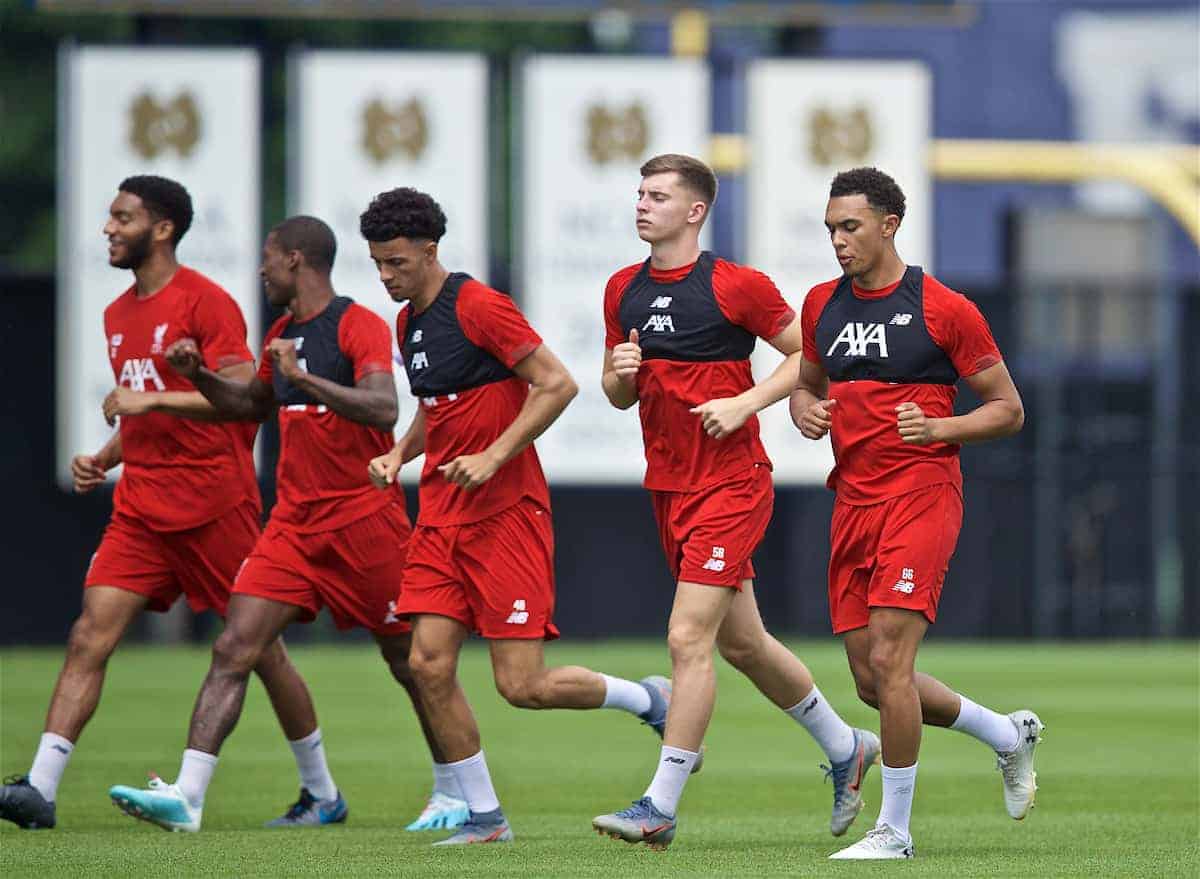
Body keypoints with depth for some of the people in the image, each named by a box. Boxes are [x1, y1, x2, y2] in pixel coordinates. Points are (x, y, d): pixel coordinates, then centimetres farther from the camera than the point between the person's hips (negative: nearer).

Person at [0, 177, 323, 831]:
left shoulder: (204, 301, -9)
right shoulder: (118, 315, 15)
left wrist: (150, 399, -21)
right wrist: (103, 460, 10)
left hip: (214, 501, -6)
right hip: (141, 505, 7)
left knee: (260, 647, 4)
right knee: (90, 636, -9)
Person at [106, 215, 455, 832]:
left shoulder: (358, 325, -10)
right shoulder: (282, 335, 14)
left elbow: (383, 409, -25)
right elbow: (254, 404, 32)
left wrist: (305, 381, -31)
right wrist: (199, 375, 15)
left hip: (364, 519, -7)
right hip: (295, 521, 7)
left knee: (410, 662, 5)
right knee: (233, 650, -8)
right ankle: (187, 796, -15)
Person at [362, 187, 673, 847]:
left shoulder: (477, 307, -12)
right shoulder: (408, 323, 14)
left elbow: (557, 384, -16)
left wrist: (493, 457, -19)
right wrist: (399, 453, 11)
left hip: (506, 513, -8)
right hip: (441, 515, 8)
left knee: (522, 686, -10)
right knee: (429, 665, -4)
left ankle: (652, 699, 15)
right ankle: (484, 818, 5)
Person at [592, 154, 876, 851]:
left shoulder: (737, 286, -10)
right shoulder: (625, 290, 9)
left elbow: (809, 355, -5)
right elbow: (619, 395, 17)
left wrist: (748, 402, -17)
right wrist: (622, 374, -6)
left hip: (732, 485, -7)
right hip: (669, 489, 8)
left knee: (688, 638, -14)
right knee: (742, 643, 15)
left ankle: (661, 807, -12)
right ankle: (846, 747, 34)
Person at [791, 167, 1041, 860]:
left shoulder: (945, 309, -6)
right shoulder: (823, 305, 11)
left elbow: (1009, 409, -1)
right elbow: (809, 383, 27)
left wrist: (940, 428, -17)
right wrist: (807, 411, 3)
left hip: (921, 495, -7)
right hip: (853, 502, 7)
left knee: (887, 658, -16)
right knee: (871, 678, 6)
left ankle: (895, 830, -6)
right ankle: (1010, 735, 29)